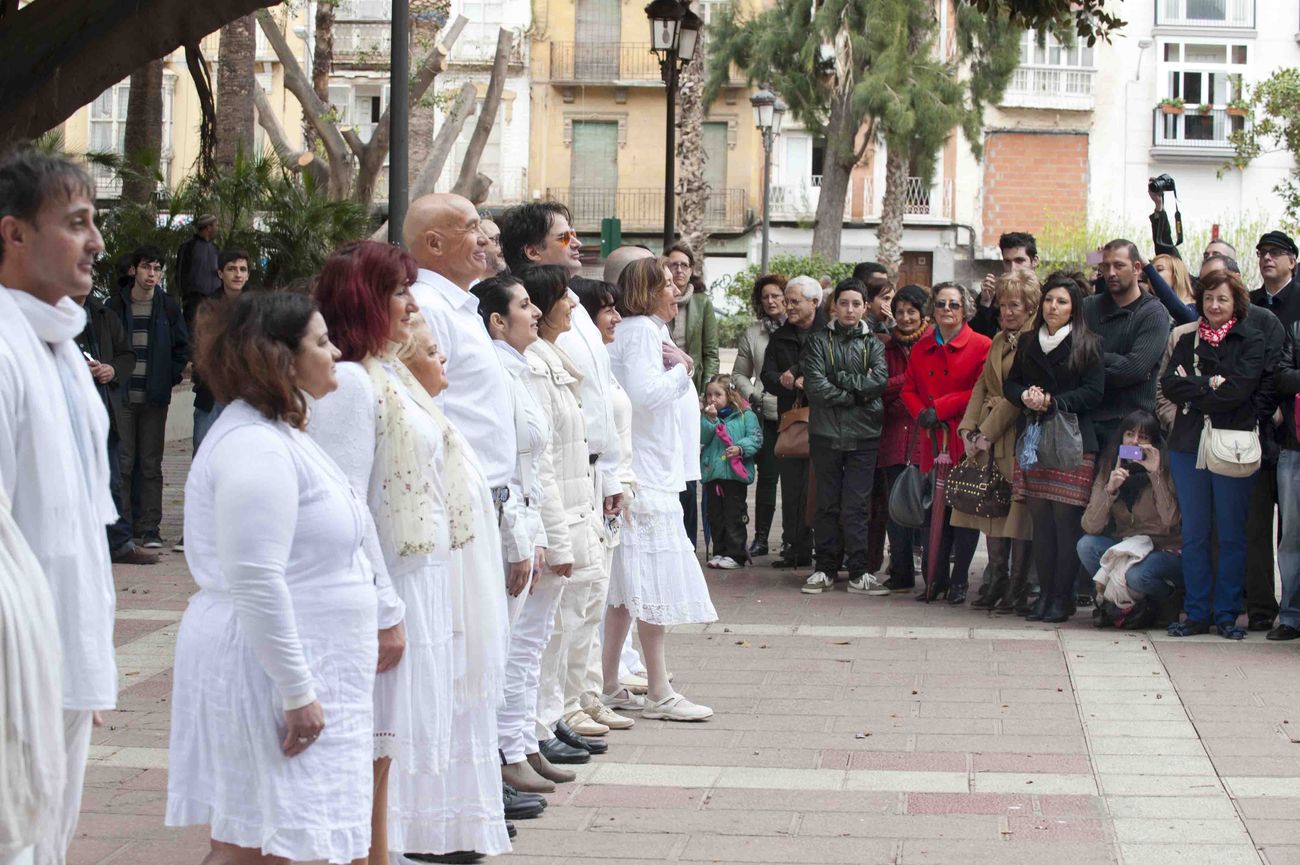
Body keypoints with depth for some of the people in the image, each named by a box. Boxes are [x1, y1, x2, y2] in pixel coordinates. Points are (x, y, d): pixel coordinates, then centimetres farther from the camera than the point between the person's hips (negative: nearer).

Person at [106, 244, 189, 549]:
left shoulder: (169, 308, 7)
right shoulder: (115, 306, 4)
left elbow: (183, 347, 12)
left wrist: (171, 377, 2)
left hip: (155, 397, 1)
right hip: (121, 395, -1)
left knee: (151, 464, 3)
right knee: (122, 462, -1)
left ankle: (149, 527, 6)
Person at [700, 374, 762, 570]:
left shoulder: (745, 415, -2)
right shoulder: (706, 416, 9)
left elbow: (755, 438, -6)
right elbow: (702, 438, -5)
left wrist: (740, 448, -21)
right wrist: (710, 420, -17)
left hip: (735, 473, -4)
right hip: (712, 473, 4)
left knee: (734, 515, -2)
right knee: (715, 515, 10)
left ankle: (735, 553, 4)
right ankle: (720, 552, 19)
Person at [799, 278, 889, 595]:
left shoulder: (873, 343, 9)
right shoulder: (819, 341, 6)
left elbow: (880, 380, -9)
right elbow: (815, 386, -8)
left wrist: (838, 380, -10)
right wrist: (856, 393, -9)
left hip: (862, 437, 0)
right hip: (825, 434, 0)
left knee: (856, 506, -2)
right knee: (827, 504, 6)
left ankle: (859, 571, 2)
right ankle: (826, 568, 12)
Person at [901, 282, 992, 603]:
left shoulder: (981, 346, -3)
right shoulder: (921, 348, 13)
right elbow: (909, 388, 15)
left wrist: (940, 408, -13)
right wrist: (920, 413, -6)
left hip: (967, 441, -4)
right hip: (933, 440, 4)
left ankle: (959, 581, 8)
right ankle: (936, 577, 13)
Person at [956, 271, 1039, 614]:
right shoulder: (999, 340, 17)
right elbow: (983, 386, 15)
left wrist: (988, 432, -12)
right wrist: (969, 428, 3)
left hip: (1018, 436, -8)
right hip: (988, 436, 8)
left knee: (1017, 510, -4)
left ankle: (1017, 588, 1)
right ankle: (996, 582, 14)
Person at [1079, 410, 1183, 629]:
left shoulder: (1165, 471, -9)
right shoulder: (1109, 470, -1)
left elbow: (1170, 521, -25)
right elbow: (1090, 527, -10)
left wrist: (1156, 474, -27)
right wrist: (1109, 489, -24)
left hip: (1164, 552, -4)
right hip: (1125, 549, 4)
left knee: (1136, 575, -34)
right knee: (1086, 545, -23)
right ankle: (1119, 602, -3)